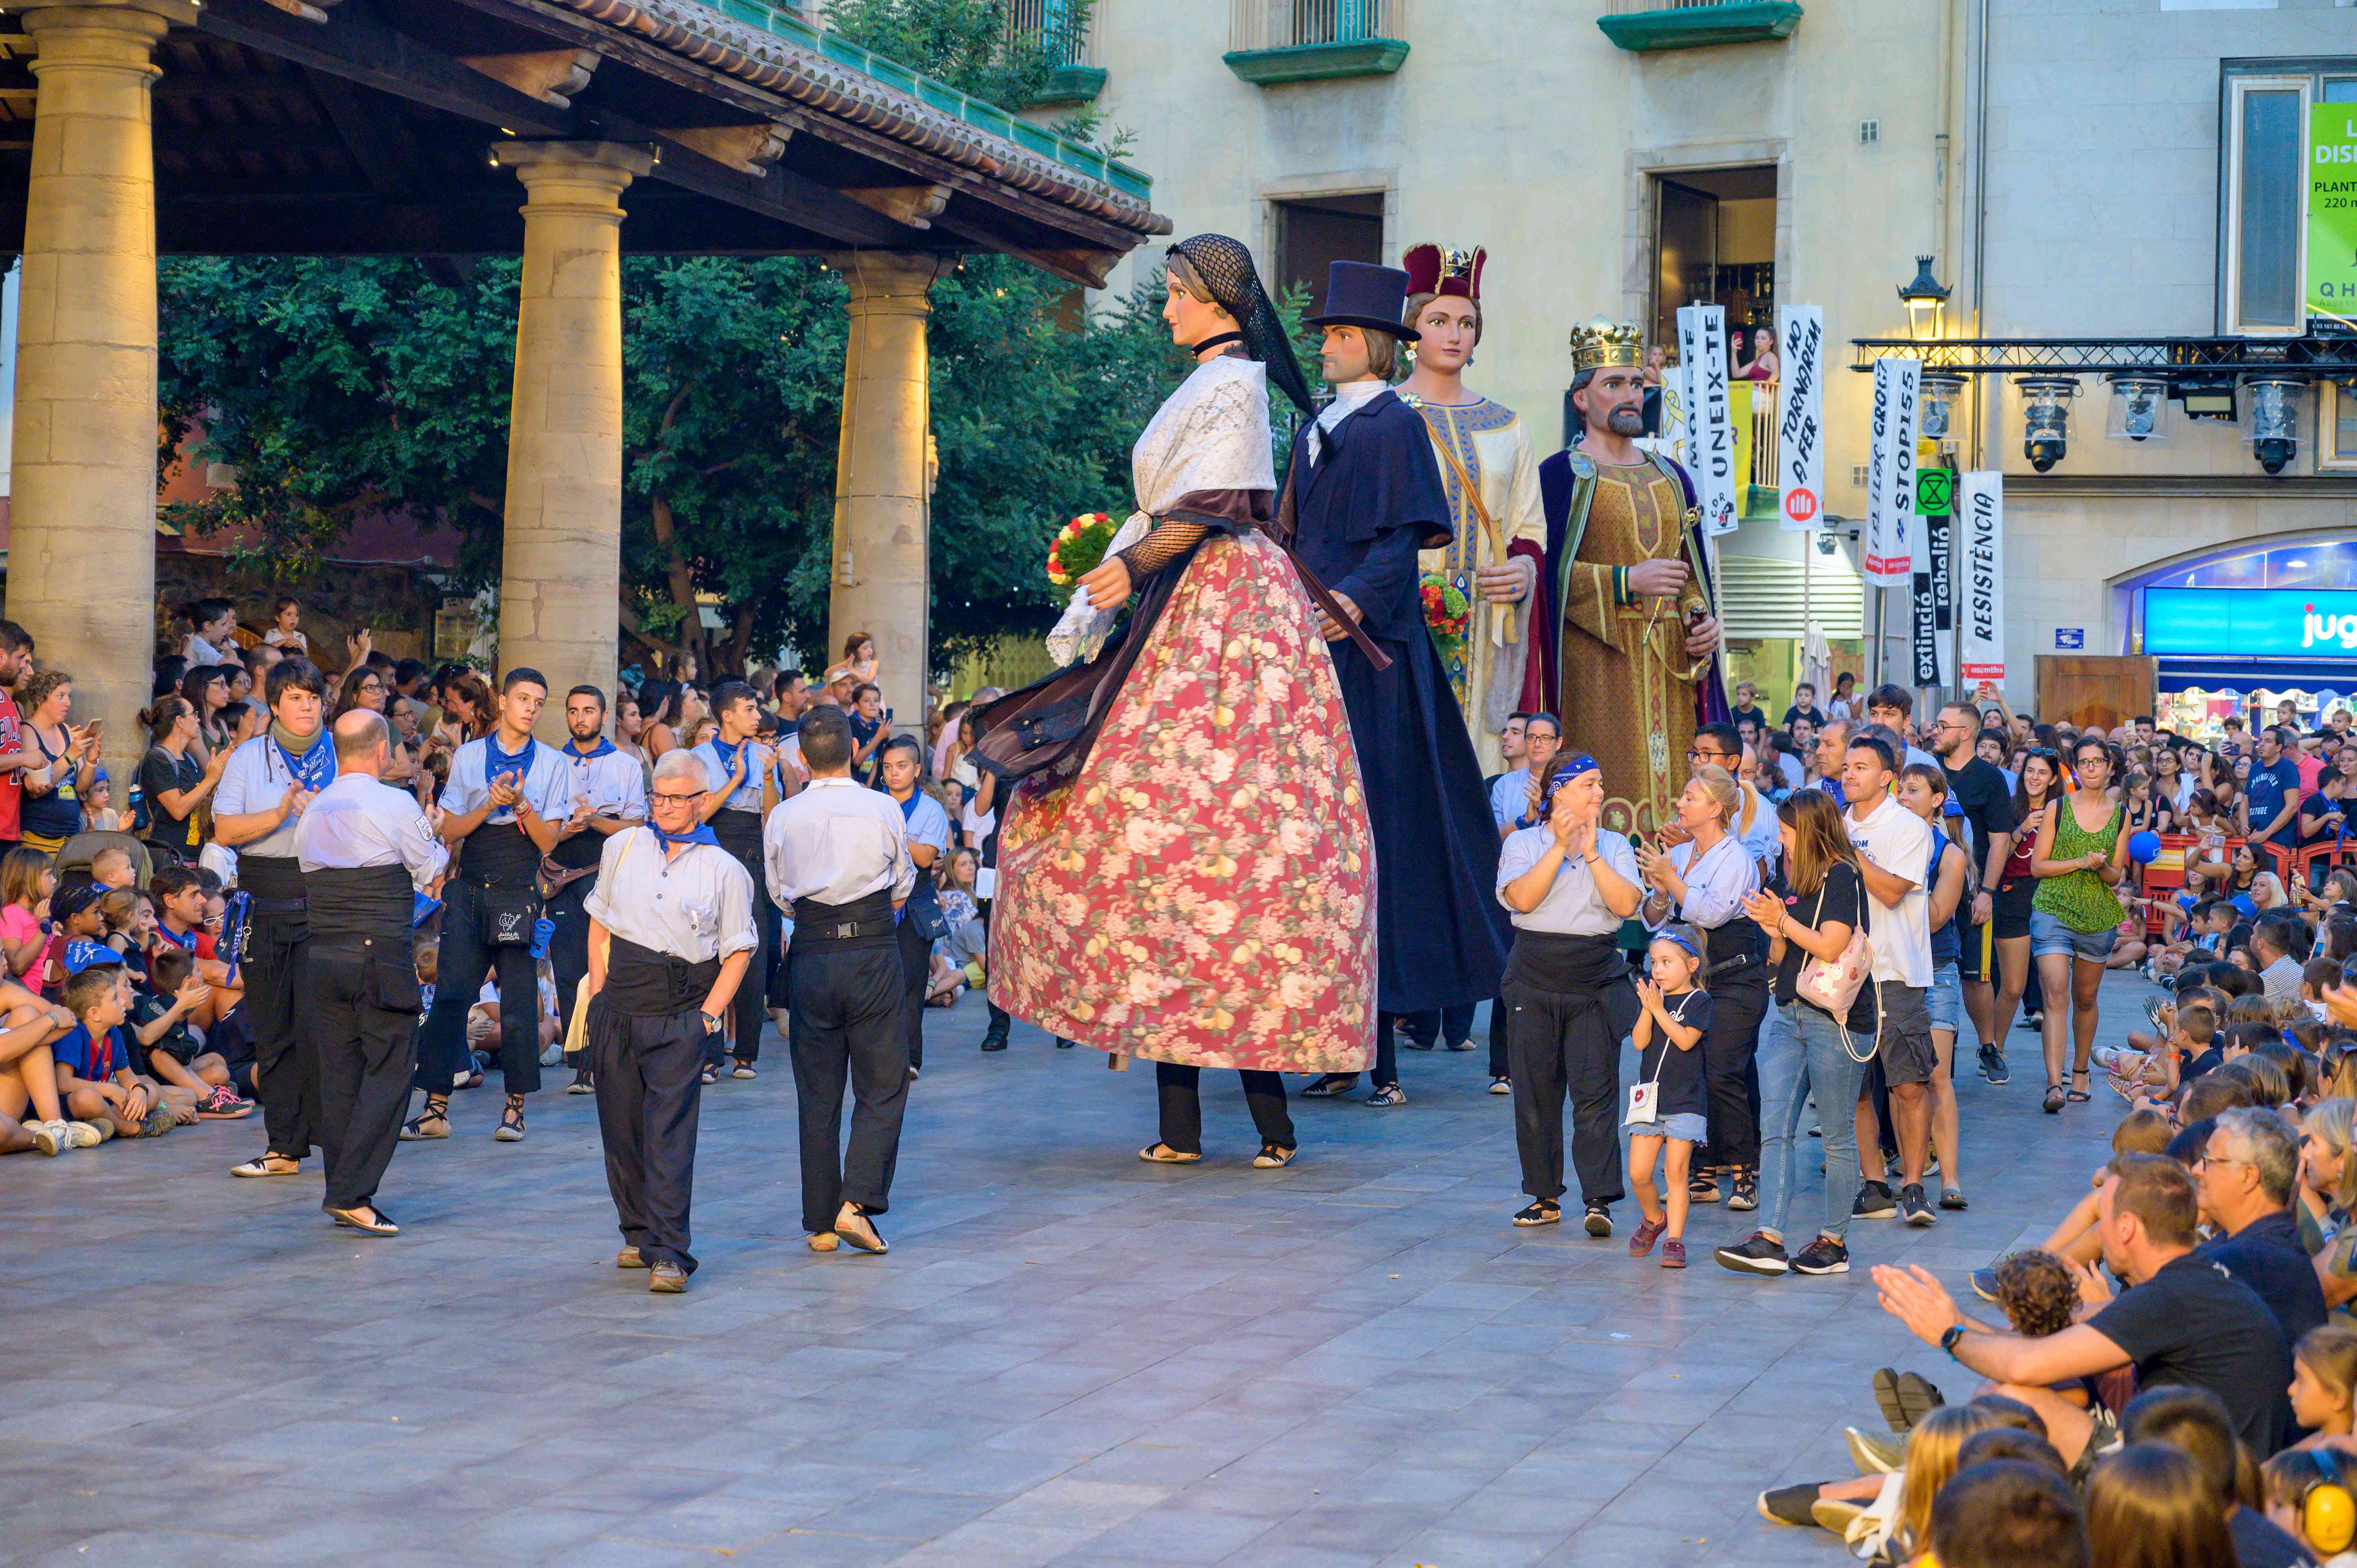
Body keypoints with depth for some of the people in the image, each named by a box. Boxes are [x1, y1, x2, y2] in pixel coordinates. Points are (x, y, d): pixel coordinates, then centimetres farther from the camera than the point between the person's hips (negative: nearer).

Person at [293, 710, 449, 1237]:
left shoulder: (313, 811, 10)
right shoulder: (396, 804, -7)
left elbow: (309, 868, 15)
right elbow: (434, 870, 0)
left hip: (321, 955, 6)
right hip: (380, 957, -6)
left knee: (339, 1074, 11)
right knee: (390, 1073, -3)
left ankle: (343, 1194, 15)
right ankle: (351, 1193, -11)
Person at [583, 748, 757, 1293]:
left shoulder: (725, 871, 3)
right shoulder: (622, 848, 11)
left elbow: (739, 952, 4)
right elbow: (600, 925, 16)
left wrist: (709, 1015, -7)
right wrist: (600, 996, 7)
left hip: (682, 1012, -3)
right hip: (618, 1008, 3)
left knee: (669, 1132, -11)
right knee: (620, 1126, 6)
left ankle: (669, 1254, -13)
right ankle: (638, 1233, 23)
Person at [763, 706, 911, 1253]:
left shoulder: (782, 818, 1)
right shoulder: (884, 811, -3)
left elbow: (779, 893, 13)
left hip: (811, 955, 2)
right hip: (874, 950, -2)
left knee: (817, 1094, 9)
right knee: (882, 1088, 5)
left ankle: (820, 1223, 12)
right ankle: (857, 1203, -11)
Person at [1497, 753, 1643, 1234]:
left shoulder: (1615, 846, 10)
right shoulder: (1523, 843, 5)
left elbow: (1626, 904, -6)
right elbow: (1522, 898, -12)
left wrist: (1590, 852, -9)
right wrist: (1560, 848, -14)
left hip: (1597, 986, 0)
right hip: (1535, 983, 0)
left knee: (1595, 1093, -8)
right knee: (1536, 1094, 4)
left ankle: (1599, 1199, -8)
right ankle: (1544, 1197, 14)